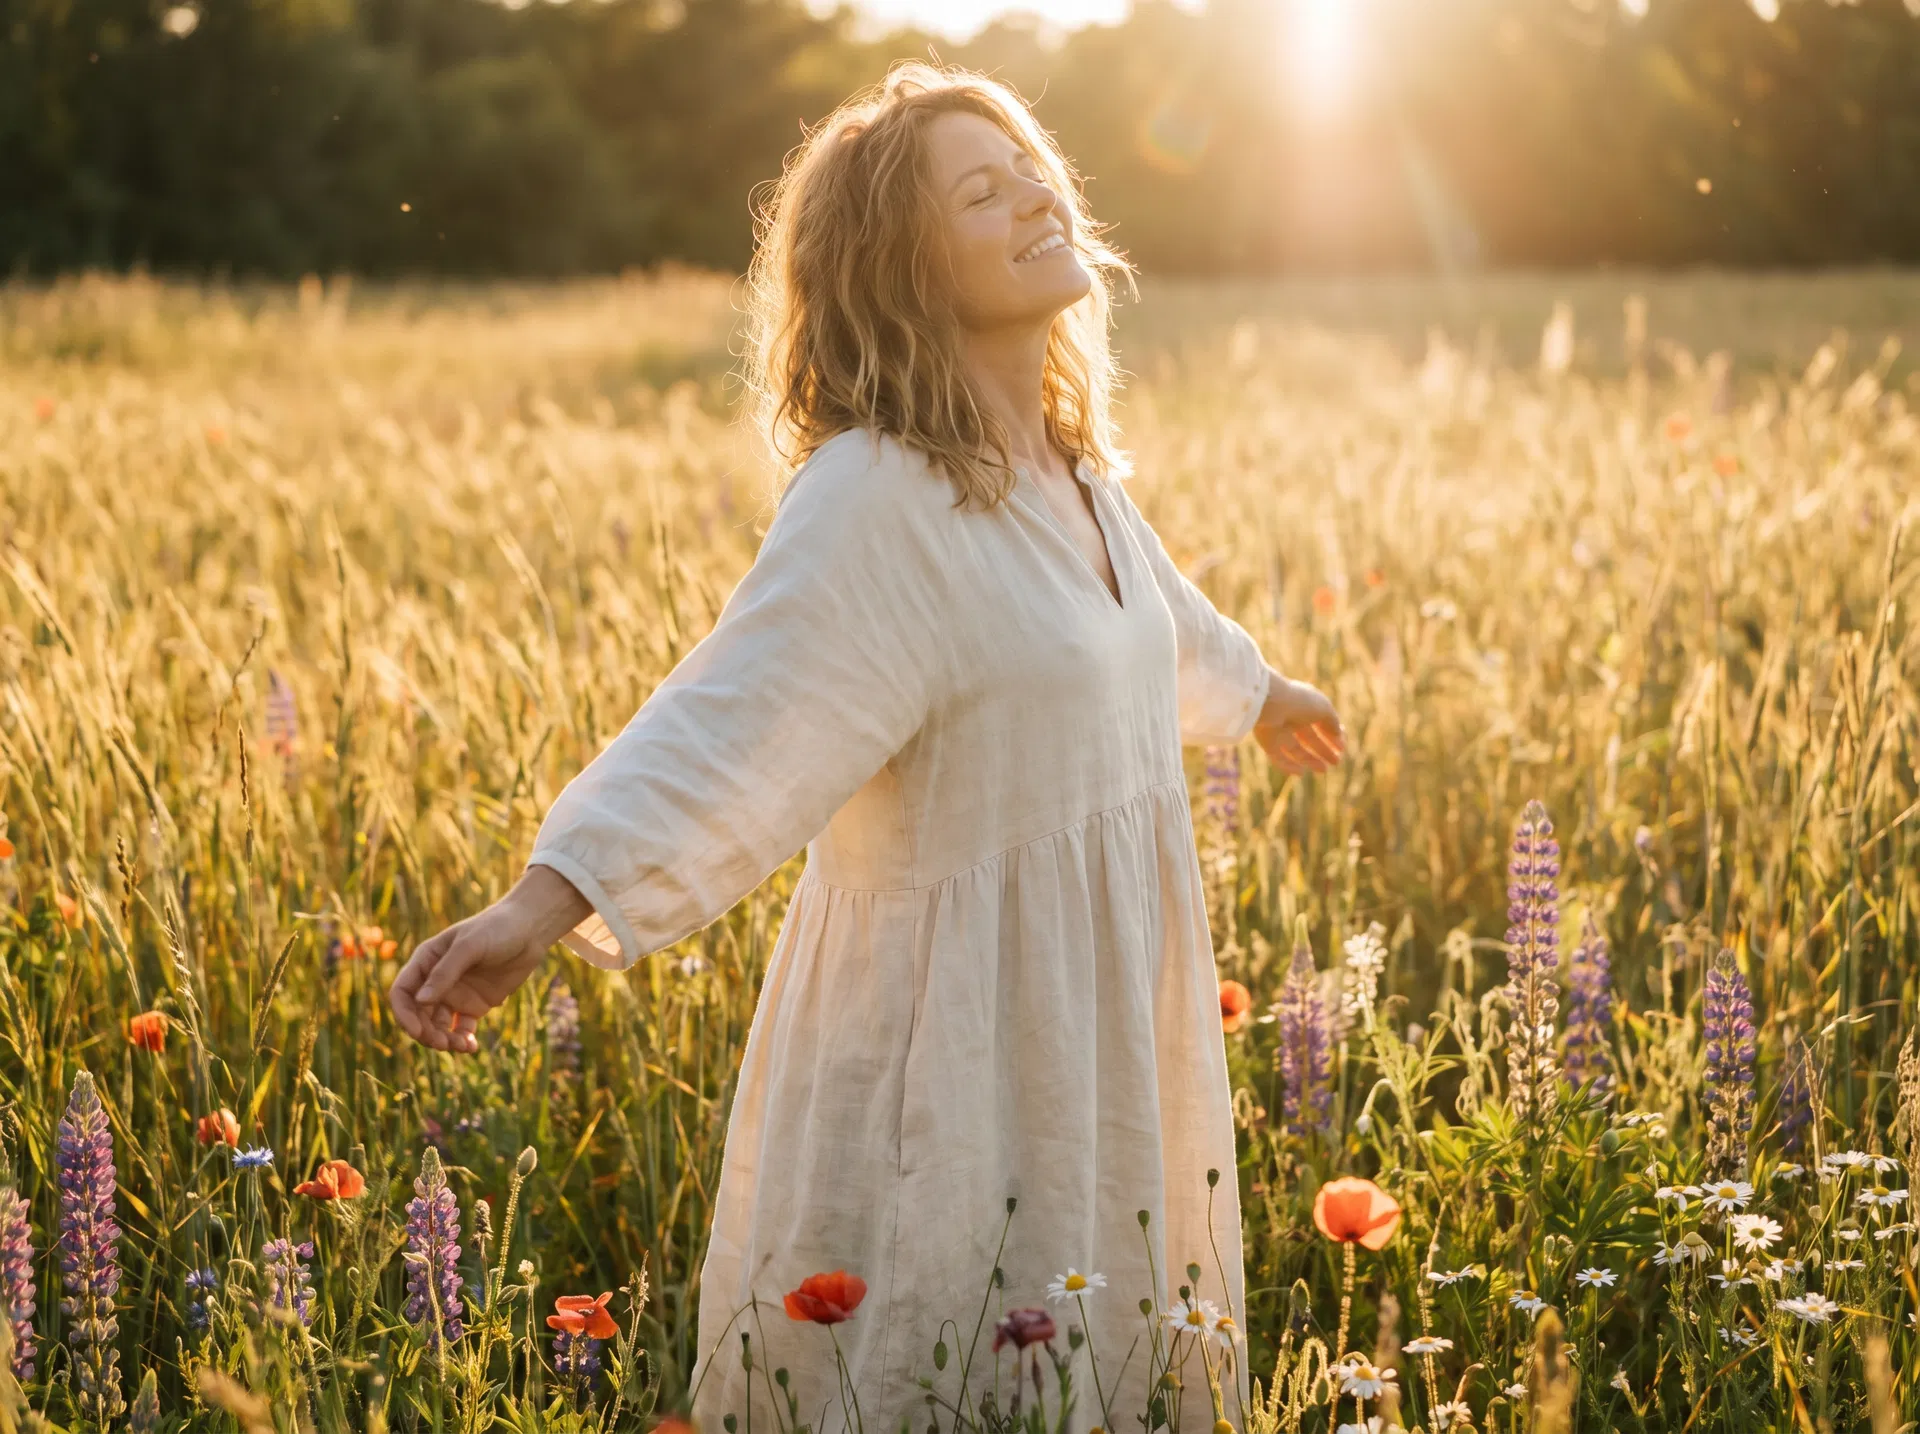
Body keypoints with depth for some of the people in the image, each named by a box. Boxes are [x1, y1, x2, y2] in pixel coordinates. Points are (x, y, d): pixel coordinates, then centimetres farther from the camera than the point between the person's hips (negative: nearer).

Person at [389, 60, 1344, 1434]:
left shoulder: (1059, 466, 6)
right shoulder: (878, 498, -21)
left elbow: (1153, 607, 27)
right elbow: (733, 715, -32)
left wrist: (1262, 692, 46)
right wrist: (544, 903, -45)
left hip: (1099, 1010, 8)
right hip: (958, 1026, -8)